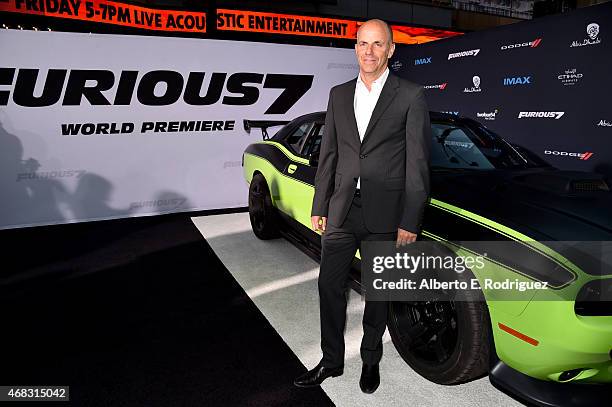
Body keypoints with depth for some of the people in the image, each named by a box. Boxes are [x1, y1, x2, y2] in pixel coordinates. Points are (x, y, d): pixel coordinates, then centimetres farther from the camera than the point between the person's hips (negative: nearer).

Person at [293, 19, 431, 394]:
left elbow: (418, 163, -6)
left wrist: (410, 222, -10)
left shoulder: (411, 96, -4)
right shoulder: (339, 95, 9)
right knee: (330, 287, 9)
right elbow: (328, 154, 11)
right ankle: (332, 361, 28)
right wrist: (320, 207, 8)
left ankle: (371, 360, 34)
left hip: (385, 215, -3)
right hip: (341, 210, 4)